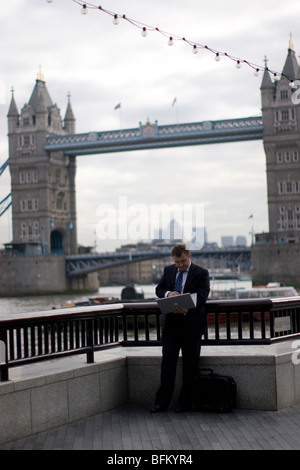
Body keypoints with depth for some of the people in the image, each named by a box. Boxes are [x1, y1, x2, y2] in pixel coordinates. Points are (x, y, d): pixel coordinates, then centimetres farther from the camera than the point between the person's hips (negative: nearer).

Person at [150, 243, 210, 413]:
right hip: (171, 323, 4)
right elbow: (159, 289, 13)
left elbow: (201, 297, -12)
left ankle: (185, 402, 14)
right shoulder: (168, 270, 11)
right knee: (168, 361, 1)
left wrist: (186, 310, -28)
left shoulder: (201, 273, -5)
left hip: (191, 324, -3)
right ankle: (162, 402, 5)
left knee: (190, 365, 4)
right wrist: (168, 293, -11)